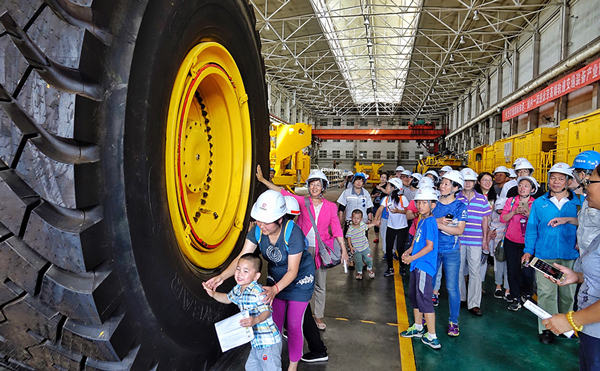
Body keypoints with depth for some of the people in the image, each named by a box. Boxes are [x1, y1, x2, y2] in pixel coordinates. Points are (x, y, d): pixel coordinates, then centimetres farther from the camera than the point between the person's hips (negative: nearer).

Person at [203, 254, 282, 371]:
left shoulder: (258, 292, -25)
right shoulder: (237, 289, 3)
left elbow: (266, 312, -29)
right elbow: (228, 298, 22)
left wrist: (255, 320, -46)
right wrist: (214, 294, 9)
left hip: (268, 342, -9)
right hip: (256, 340, 9)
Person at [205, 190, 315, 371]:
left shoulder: (293, 233, -35)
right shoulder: (257, 231, -20)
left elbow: (293, 270, -31)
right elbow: (241, 258, -18)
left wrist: (275, 289, -45)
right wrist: (221, 277, -33)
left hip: (300, 280, -4)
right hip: (276, 277, 5)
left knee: (294, 325, 4)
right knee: (274, 322, 11)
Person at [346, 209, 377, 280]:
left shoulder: (362, 224, -3)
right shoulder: (350, 229, -16)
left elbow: (367, 226, 20)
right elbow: (349, 238, -11)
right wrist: (351, 247, -21)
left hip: (365, 248, 3)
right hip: (357, 250, -3)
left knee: (369, 259, 1)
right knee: (358, 262, -3)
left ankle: (369, 269, 33)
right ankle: (359, 272, 26)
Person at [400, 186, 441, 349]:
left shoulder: (430, 221, -17)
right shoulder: (421, 220, 11)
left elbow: (429, 246, -21)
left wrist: (412, 257, -15)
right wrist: (408, 251, 8)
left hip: (425, 265, -10)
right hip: (417, 264, 10)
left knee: (423, 298, -5)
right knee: (413, 295, 20)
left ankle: (432, 337, 4)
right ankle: (418, 328, 36)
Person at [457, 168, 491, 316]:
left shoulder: (482, 199, 5)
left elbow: (485, 220, 9)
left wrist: (484, 240, 6)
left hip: (475, 241, 0)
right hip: (458, 240, 0)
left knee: (475, 272, 0)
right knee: (458, 269, 10)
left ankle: (474, 304, 7)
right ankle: (459, 298, 27)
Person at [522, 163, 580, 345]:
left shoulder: (578, 203, 4)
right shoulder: (539, 203, 5)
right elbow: (532, 228, 8)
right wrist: (528, 250, 4)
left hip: (570, 256, 1)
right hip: (545, 256, -1)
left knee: (568, 292, 10)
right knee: (546, 292, -1)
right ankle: (547, 328, 9)